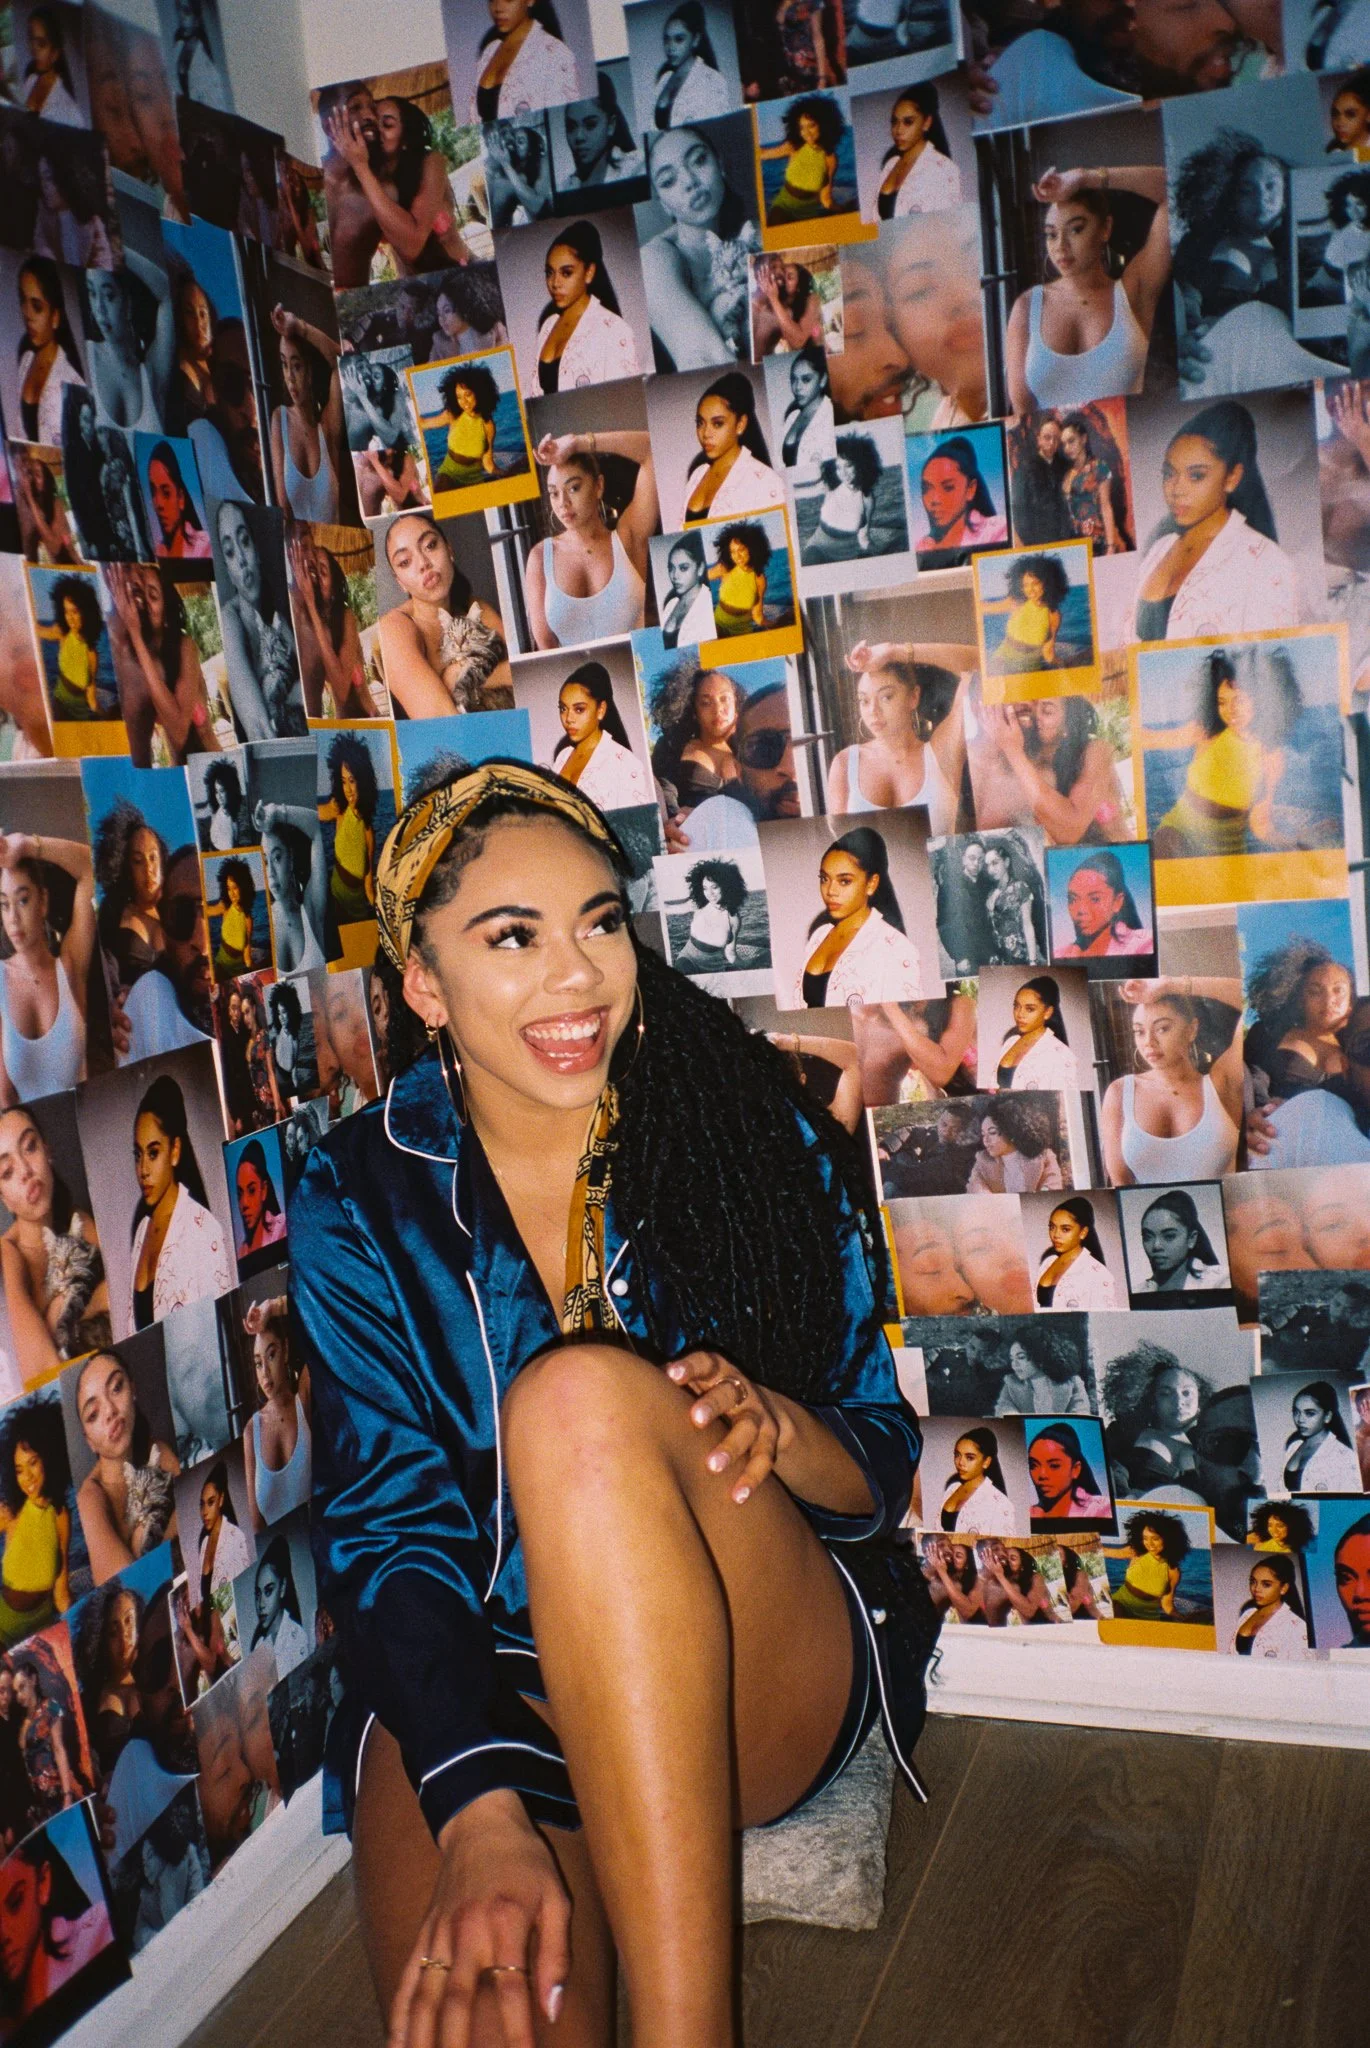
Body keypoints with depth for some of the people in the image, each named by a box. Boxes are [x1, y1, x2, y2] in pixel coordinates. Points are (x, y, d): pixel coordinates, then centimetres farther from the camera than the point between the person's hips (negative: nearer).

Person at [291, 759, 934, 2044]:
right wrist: (481, 1816, -26)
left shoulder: (753, 1133, -3)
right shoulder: (358, 1199, -3)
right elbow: (384, 1521, -10)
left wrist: (774, 1430, -25)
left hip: (763, 1682, 1)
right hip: (477, 1686, -1)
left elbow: (881, 1471, 0)